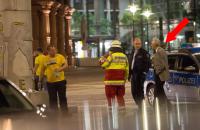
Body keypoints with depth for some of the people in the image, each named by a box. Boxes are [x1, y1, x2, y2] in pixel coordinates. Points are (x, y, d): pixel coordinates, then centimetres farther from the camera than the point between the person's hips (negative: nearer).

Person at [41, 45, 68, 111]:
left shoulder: (60, 57, -1)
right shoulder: (46, 59, 5)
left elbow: (66, 65, -8)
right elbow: (43, 68, 17)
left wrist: (61, 69, -26)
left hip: (60, 80, -2)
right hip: (50, 81, 2)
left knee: (62, 97, 3)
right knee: (52, 98, 7)